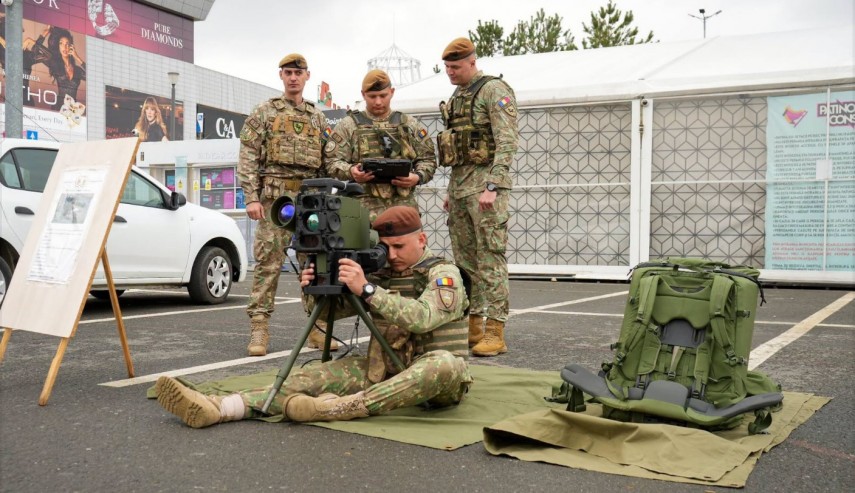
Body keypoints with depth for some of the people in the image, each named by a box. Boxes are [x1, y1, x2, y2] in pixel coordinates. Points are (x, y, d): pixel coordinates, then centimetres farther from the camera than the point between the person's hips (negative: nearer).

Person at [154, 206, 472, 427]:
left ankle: (335, 408, -43)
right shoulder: (380, 274, 8)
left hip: (437, 380, -4)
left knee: (444, 363, -39)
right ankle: (216, 408, -29)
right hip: (385, 371, 5)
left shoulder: (444, 274, -8)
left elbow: (421, 318, -28)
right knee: (316, 376, -14)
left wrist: (367, 290, -35)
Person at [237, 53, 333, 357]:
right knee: (268, 262, -7)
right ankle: (259, 329, -3)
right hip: (275, 196, -4)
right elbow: (248, 158, 0)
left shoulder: (317, 118, 19)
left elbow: (327, 161, 19)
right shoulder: (263, 113, 7)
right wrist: (251, 197, -11)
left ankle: (317, 328, 11)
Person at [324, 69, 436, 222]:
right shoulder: (348, 126, 10)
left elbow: (427, 158, 16)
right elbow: (331, 160, 5)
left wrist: (418, 177, -5)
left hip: (404, 204, 2)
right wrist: (350, 171, -16)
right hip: (366, 205, -2)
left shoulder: (410, 125, 17)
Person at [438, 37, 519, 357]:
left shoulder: (495, 90, -5)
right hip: (459, 183, 9)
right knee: (464, 259, 8)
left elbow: (507, 142, -15)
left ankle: (495, 333, -8)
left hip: (485, 181, -9)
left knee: (490, 259, -10)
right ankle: (473, 327, 15)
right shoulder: (457, 97, 21)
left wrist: (492, 187, -23)